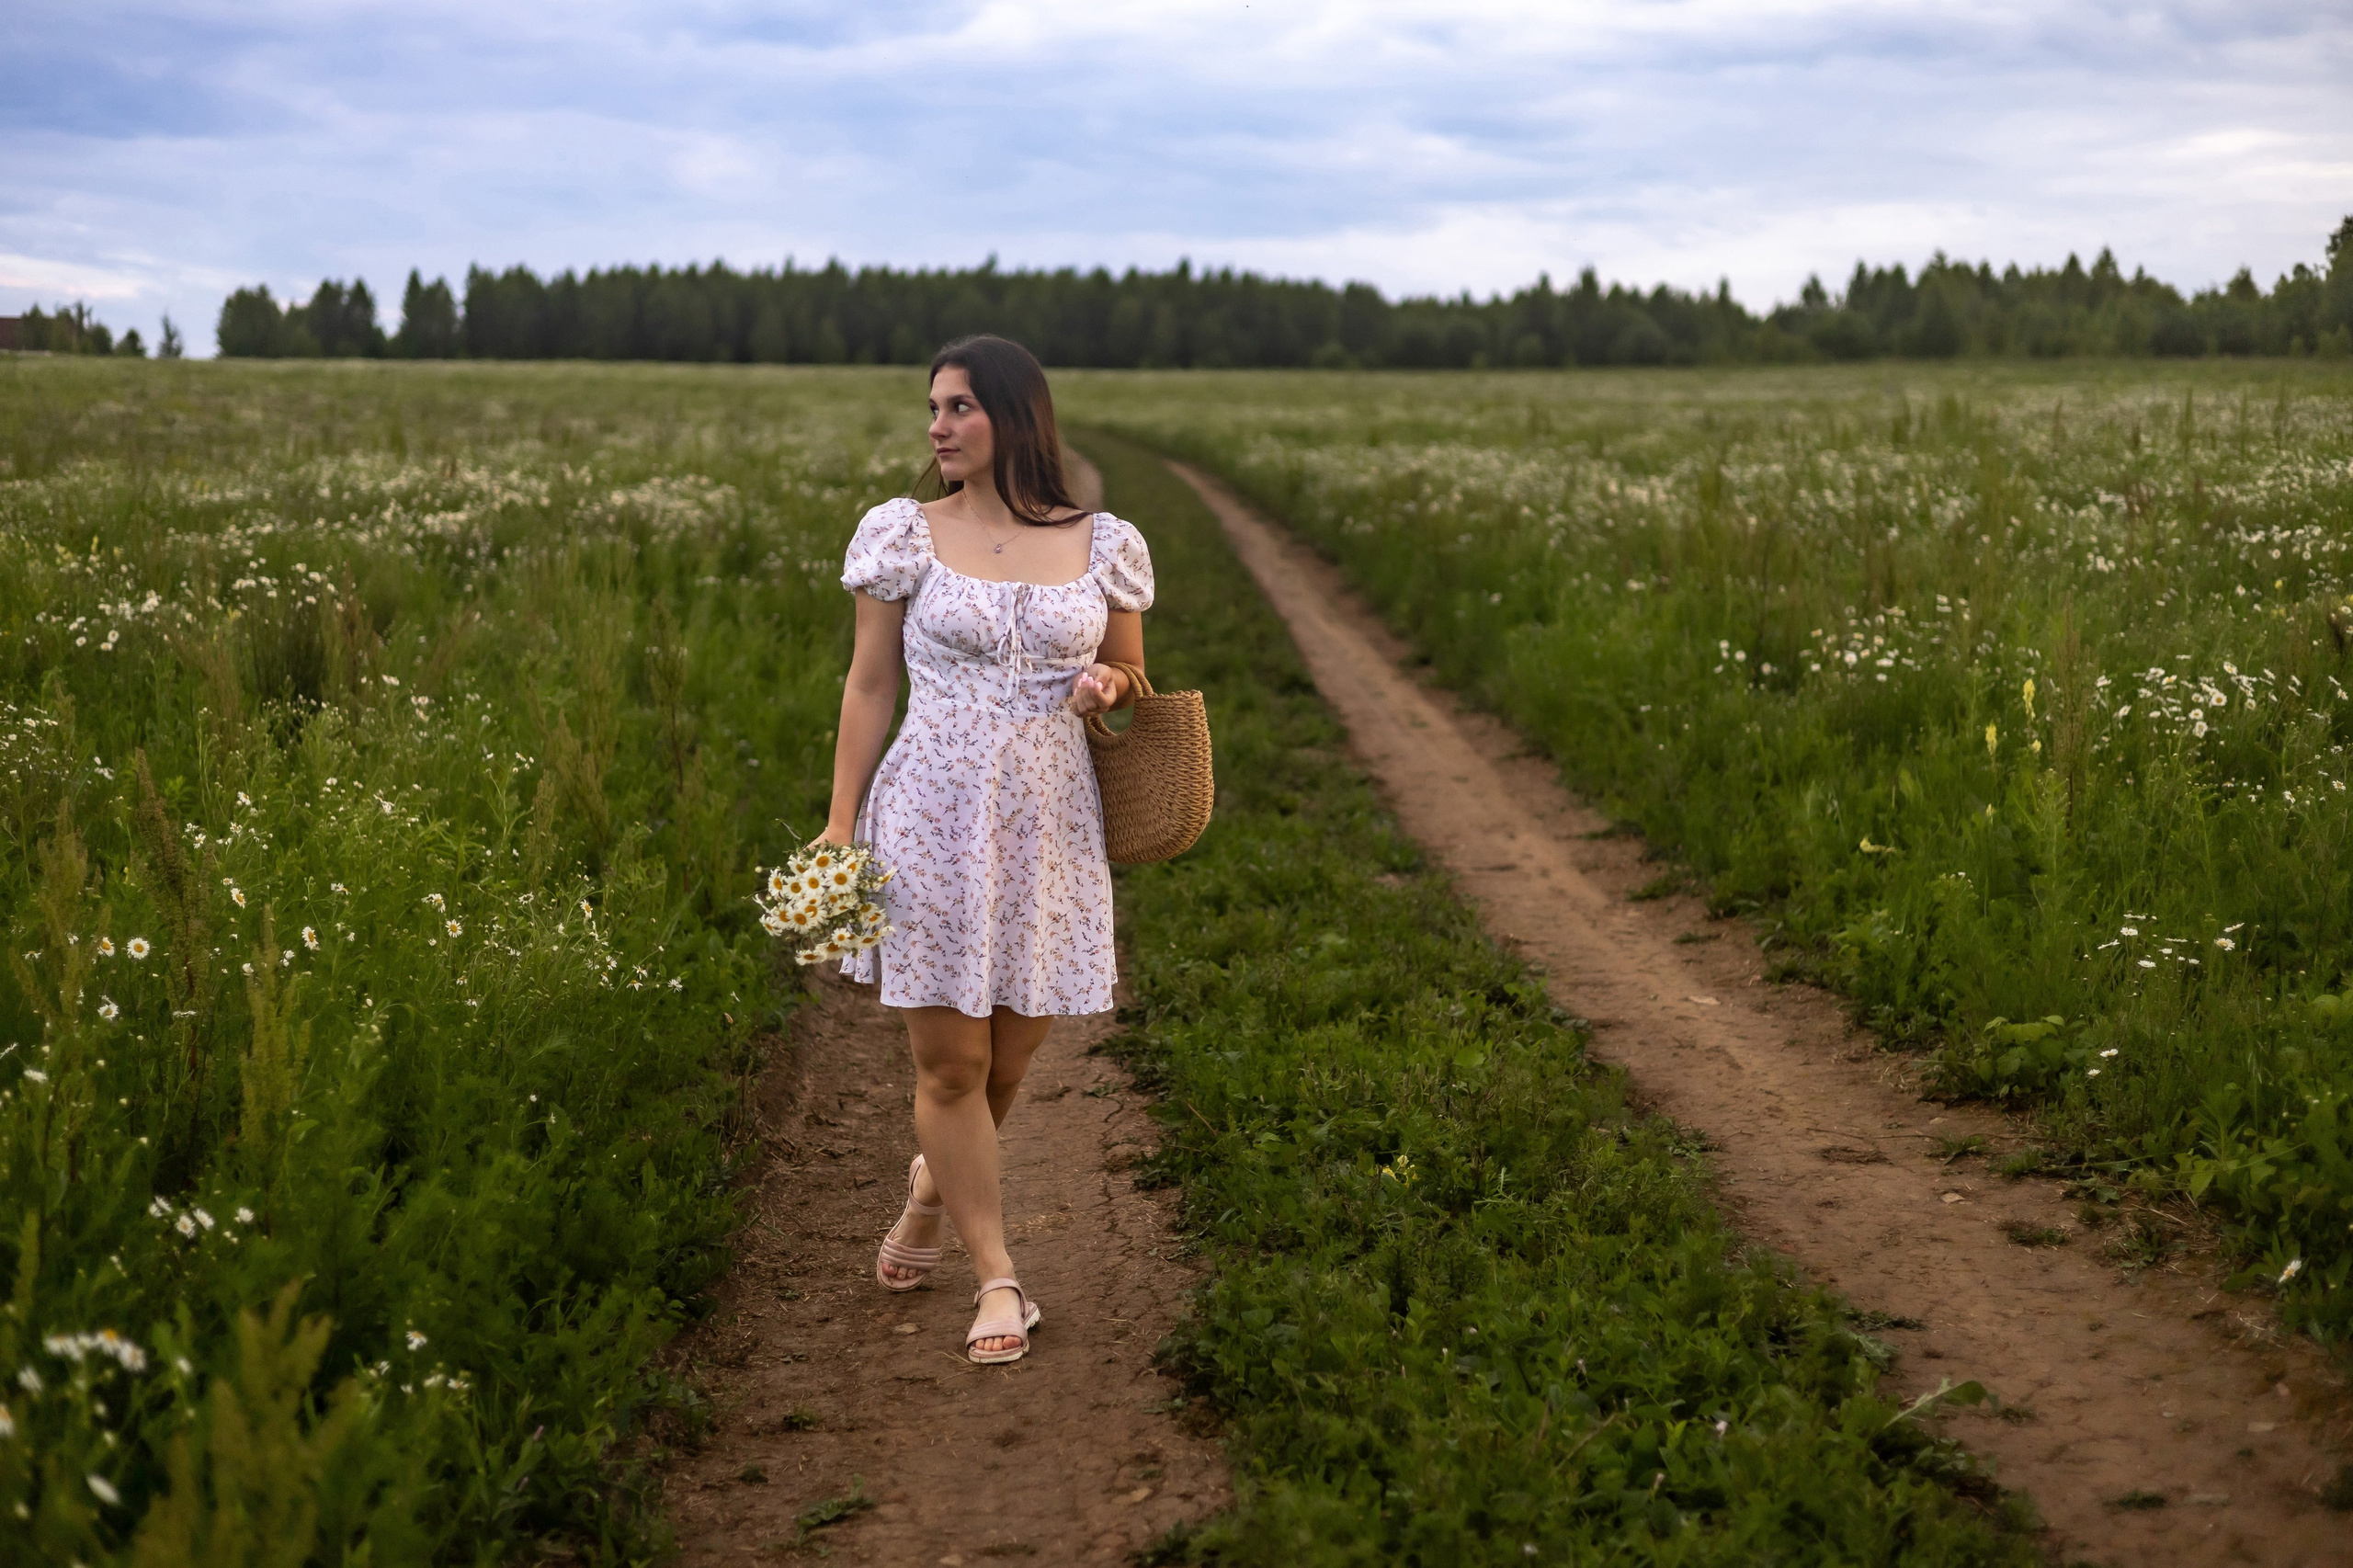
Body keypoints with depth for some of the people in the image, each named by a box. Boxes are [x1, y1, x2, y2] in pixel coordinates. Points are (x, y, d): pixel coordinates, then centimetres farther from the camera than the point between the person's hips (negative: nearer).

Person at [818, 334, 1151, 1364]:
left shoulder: (1104, 547, 4)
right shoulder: (902, 534, 1)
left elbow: (1133, 683, 17)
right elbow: (869, 686, 4)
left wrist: (1112, 687, -7)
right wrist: (839, 826, -2)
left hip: (1048, 826, 2)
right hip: (933, 818, -1)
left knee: (1011, 1057, 9)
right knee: (949, 1059, -1)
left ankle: (933, 1187, 39)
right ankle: (999, 1278, 12)